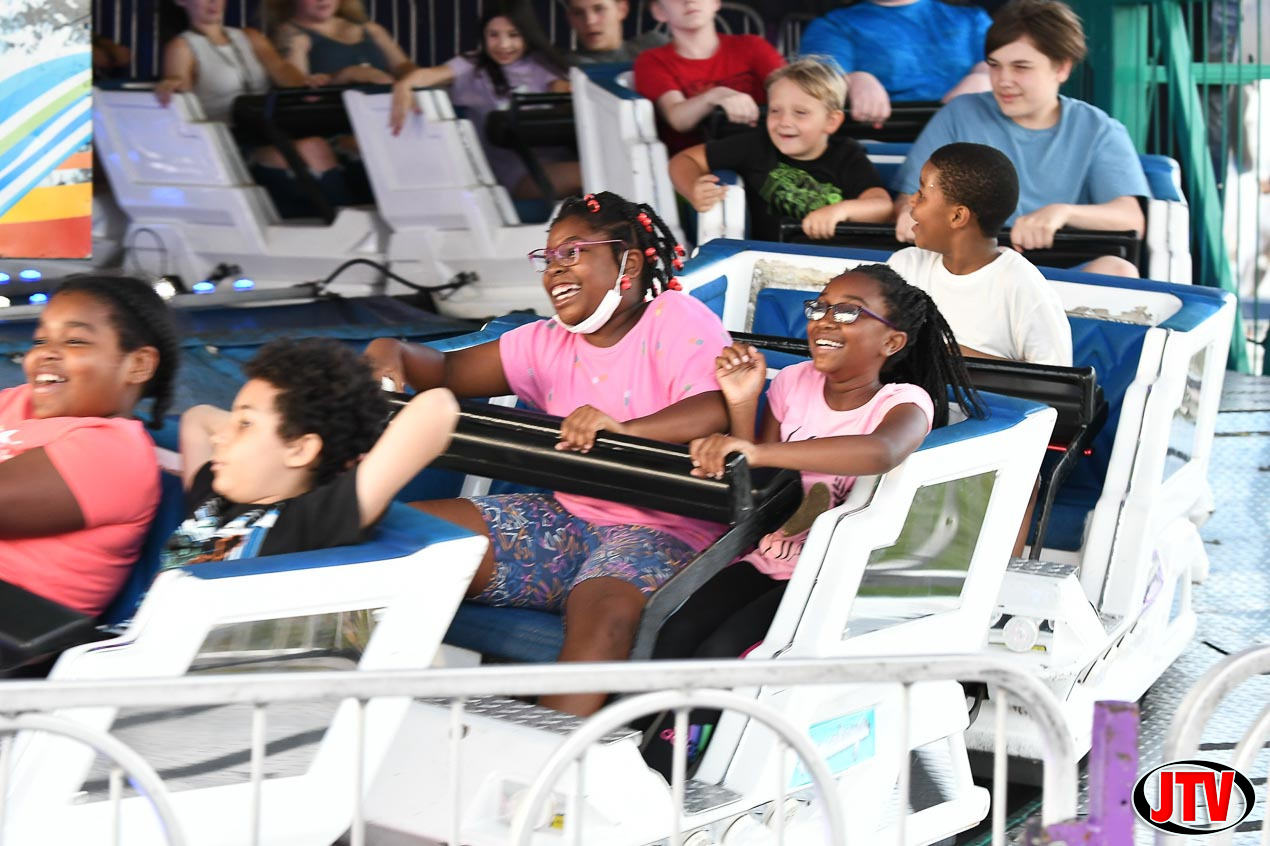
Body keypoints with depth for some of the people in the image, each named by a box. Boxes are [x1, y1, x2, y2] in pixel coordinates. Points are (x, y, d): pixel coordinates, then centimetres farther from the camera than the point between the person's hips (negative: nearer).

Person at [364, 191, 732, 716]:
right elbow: (448, 371, 16)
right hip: (565, 520, 7)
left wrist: (623, 429, -37)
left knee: (602, 613, -40)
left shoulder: (678, 319, -3)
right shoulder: (548, 344, 17)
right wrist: (391, 352, -7)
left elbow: (717, 411, -21)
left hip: (659, 532, -6)